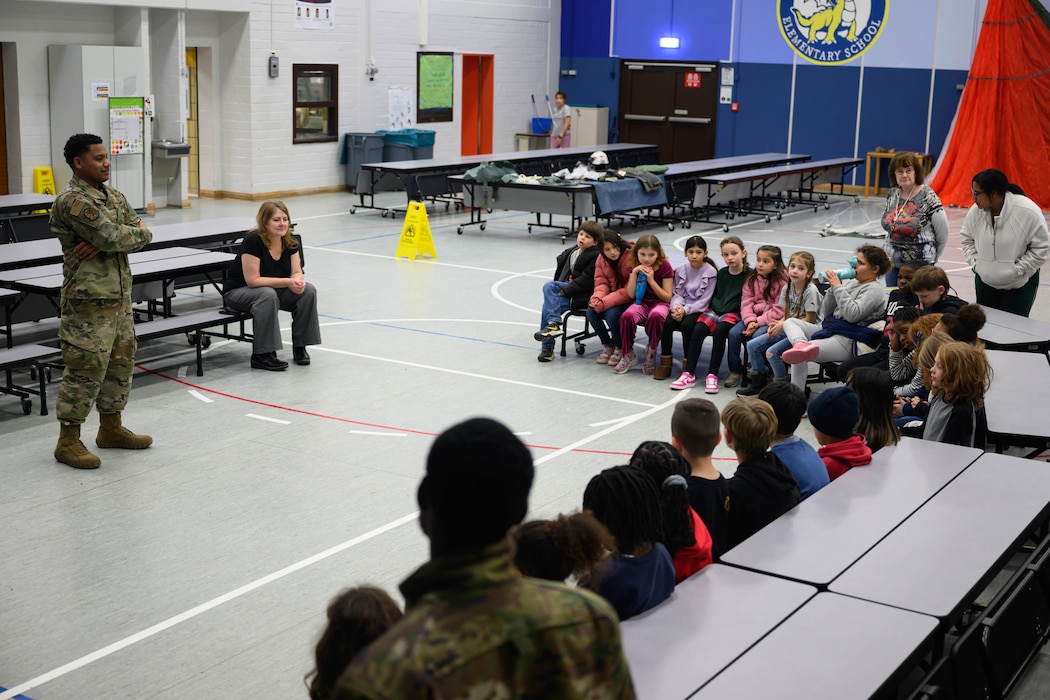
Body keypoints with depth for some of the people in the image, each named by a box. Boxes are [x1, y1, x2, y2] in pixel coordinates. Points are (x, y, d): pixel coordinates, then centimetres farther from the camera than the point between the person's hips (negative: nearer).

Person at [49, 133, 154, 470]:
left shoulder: (114, 196, 13)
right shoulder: (72, 201, -16)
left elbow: (142, 234, 3)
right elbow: (113, 237, -24)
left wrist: (106, 242, -14)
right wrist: (137, 232, -4)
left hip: (120, 296, 9)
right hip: (88, 300, -9)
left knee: (121, 362, 16)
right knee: (86, 368, -5)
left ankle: (111, 428, 31)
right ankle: (68, 441, 6)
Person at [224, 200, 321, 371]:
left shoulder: (289, 241, -7)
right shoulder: (253, 241, -26)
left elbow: (296, 272, -2)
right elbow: (253, 280, -27)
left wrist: (297, 281, -27)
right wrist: (287, 282, -31)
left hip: (274, 289, 6)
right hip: (238, 292, -6)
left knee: (308, 290, -17)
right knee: (268, 295, -38)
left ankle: (299, 347, -6)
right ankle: (261, 355, -28)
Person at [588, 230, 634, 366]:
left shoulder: (631, 257, -22)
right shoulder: (601, 259, 0)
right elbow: (601, 283, 1)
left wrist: (604, 303, -30)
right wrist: (596, 298, -24)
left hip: (629, 299, -6)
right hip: (612, 296, 6)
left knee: (611, 314, -31)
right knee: (591, 312, -19)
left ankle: (620, 348, -4)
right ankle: (607, 345, 4)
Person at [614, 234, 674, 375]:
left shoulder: (664, 266, -6)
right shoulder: (636, 267, 5)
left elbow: (668, 297, -8)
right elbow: (631, 295, -1)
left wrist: (651, 280, -17)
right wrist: (634, 273, -11)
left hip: (660, 303, -3)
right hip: (641, 303, 3)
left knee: (656, 315, -41)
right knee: (627, 315, -33)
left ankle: (651, 352, -15)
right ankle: (628, 355, -12)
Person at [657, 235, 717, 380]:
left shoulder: (710, 272, -6)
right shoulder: (681, 270, 8)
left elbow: (704, 301, -11)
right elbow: (678, 293, 6)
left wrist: (685, 310, -21)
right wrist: (676, 307, -16)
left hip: (699, 309, -4)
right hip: (682, 308, 4)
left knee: (687, 324, -32)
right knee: (667, 322, -25)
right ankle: (665, 362, -11)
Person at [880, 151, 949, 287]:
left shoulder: (928, 198, -13)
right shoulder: (892, 194, 5)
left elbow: (943, 234, -4)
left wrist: (931, 258, 7)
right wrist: (887, 249, 14)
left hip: (920, 266, -6)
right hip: (893, 264, 6)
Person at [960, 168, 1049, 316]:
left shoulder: (1028, 212, -22)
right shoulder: (976, 211, -11)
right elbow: (966, 239, 8)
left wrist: (1016, 270, -15)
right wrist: (975, 262, -4)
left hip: (1020, 285, -4)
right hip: (985, 281, 4)